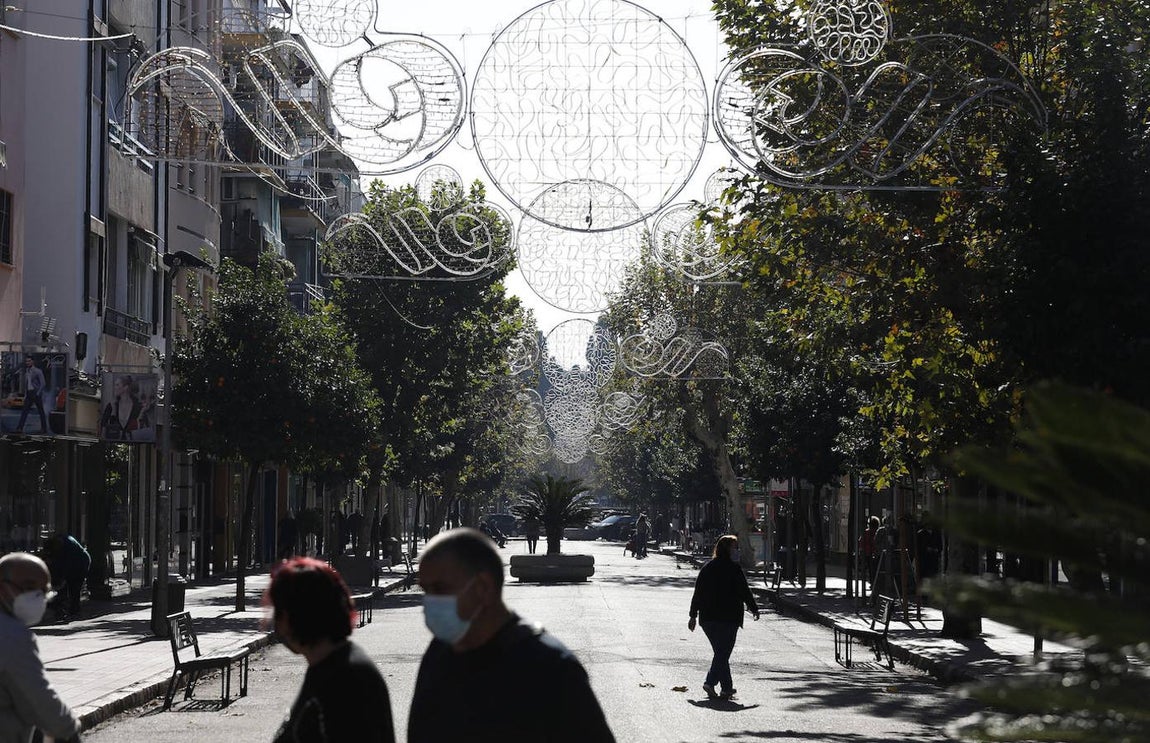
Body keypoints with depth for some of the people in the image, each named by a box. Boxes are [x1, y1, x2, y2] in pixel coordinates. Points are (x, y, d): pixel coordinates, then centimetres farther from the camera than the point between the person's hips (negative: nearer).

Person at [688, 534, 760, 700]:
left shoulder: (706, 567, 10)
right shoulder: (734, 569, -9)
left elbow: (697, 593, 11)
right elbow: (745, 592, -7)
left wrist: (693, 616, 15)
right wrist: (754, 609, 8)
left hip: (707, 618, 6)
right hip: (728, 618, -6)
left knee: (720, 652, 15)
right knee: (723, 653, -4)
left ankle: (727, 687, 17)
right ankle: (710, 682, -19)